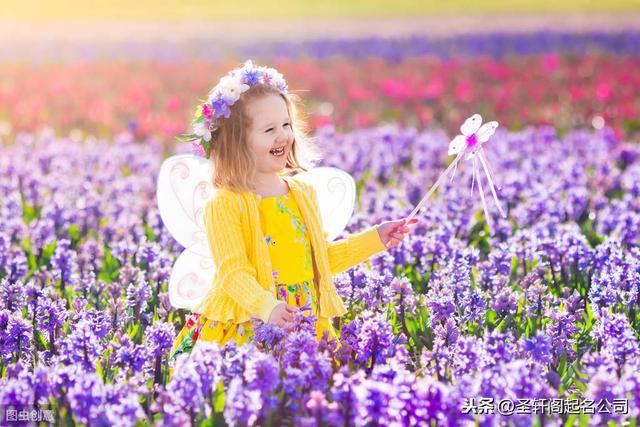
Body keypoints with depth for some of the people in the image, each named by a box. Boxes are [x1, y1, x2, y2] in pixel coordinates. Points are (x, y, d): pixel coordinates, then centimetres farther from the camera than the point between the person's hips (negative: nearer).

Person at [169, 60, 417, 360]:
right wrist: (267, 307, -34)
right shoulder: (225, 205, -9)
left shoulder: (303, 194, 12)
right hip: (245, 330, -5)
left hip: (307, 327, 6)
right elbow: (234, 273, -17)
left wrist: (375, 238, 17)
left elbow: (323, 257, 23)